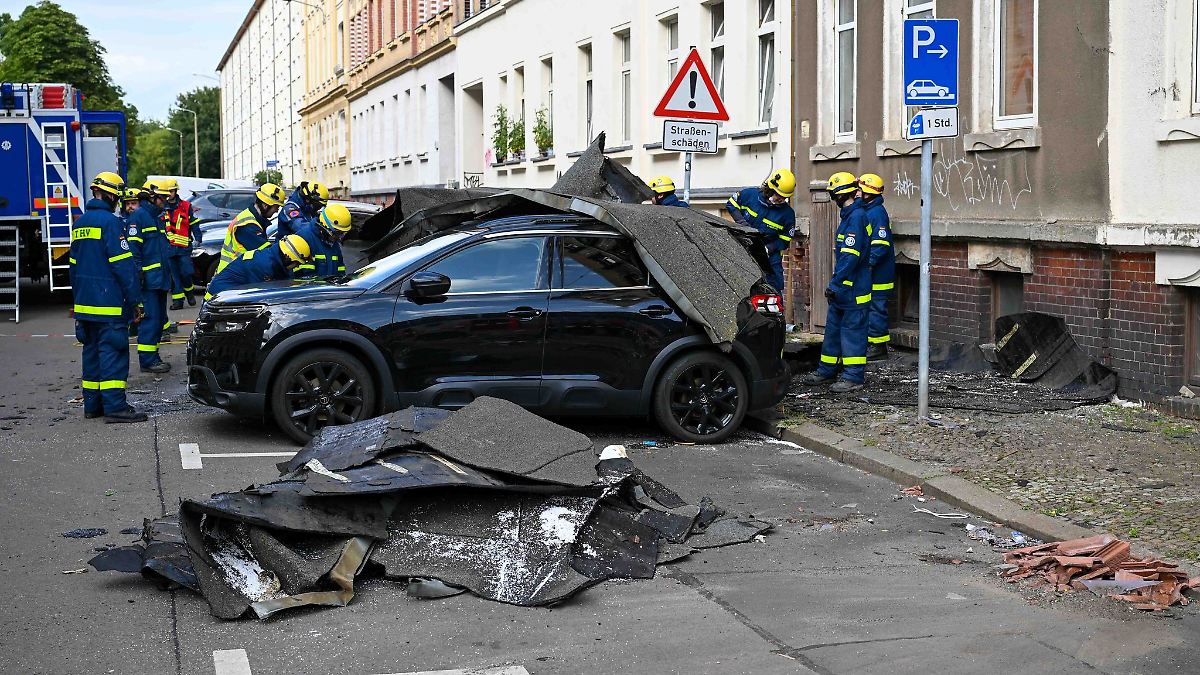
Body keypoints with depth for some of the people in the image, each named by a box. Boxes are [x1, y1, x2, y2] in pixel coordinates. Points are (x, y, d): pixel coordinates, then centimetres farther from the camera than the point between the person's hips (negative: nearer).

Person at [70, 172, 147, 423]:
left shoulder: (80, 223, 14)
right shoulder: (110, 222, -13)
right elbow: (123, 264, -16)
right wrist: (134, 299, -12)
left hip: (85, 303, 9)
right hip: (109, 304, -8)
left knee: (92, 351, 14)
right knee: (113, 353, -8)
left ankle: (93, 404, 18)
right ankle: (115, 407, -10)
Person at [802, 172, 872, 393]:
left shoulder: (857, 216, -17)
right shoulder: (849, 215, 14)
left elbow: (851, 255, -23)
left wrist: (835, 283, -22)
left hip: (854, 287, -10)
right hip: (843, 287, 10)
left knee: (852, 329, -5)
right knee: (834, 326, 16)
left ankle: (854, 377, 0)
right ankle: (826, 370, 25)